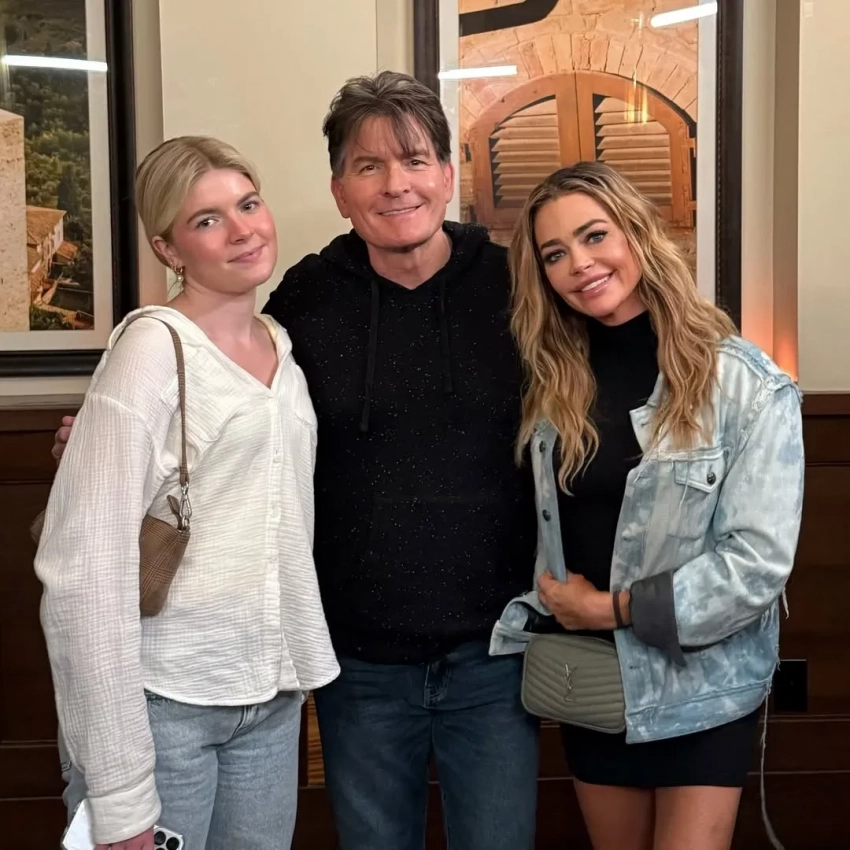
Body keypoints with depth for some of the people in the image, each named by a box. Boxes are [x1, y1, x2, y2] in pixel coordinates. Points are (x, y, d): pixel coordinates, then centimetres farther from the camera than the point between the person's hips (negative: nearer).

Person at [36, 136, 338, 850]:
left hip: (273, 697, 6)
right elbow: (84, 565, -19)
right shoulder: (152, 348, -14)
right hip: (164, 702, -6)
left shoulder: (283, 348, 7)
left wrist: (305, 659, 10)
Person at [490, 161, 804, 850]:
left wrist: (613, 608, -16)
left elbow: (760, 559, -19)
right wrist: (552, 606, -7)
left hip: (700, 685, -4)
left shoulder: (746, 384, -15)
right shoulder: (552, 384, 1)